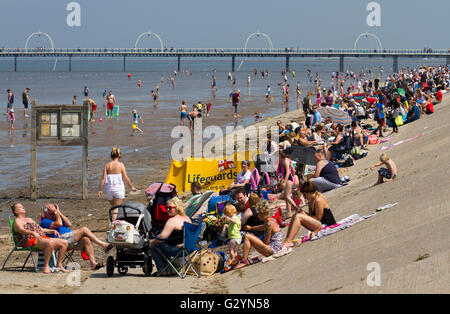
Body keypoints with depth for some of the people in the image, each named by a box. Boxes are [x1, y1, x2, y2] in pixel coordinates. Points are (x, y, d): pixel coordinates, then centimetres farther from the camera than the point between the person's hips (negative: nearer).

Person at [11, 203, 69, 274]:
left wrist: (52, 231, 16)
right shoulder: (17, 220, 6)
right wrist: (33, 233, -34)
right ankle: (46, 266, -31)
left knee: (64, 242, -7)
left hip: (43, 238, 8)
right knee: (50, 243, -38)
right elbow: (21, 230, -16)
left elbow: (41, 229, 32)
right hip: (30, 241, -8)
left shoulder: (29, 219, 32)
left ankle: (59, 265, -3)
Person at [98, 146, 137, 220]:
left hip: (109, 188, 3)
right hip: (119, 188, -3)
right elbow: (126, 178, -5)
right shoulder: (121, 165, -6)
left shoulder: (107, 165, 1)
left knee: (113, 207, 22)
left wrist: (100, 189, 0)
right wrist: (131, 187, 8)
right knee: (116, 208, -1)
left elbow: (103, 178, -3)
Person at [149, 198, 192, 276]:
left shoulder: (172, 221, -17)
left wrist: (153, 241, -5)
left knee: (153, 246, 2)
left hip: (177, 250, -9)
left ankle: (162, 270, 4)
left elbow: (162, 237, -23)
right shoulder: (187, 219, 9)